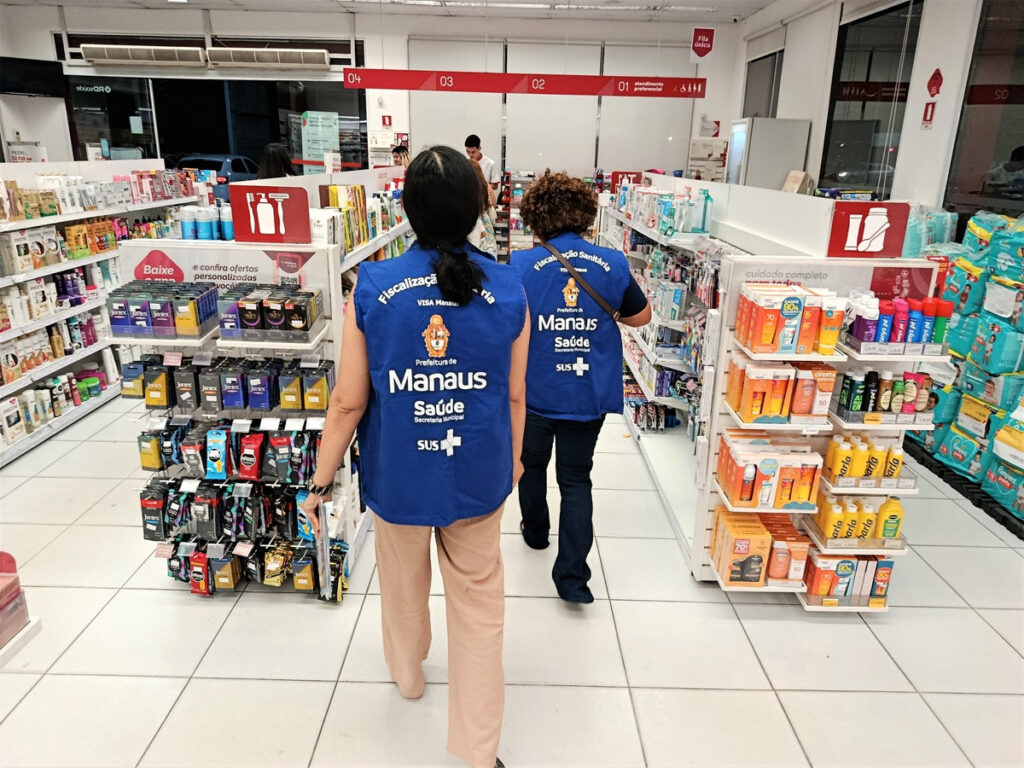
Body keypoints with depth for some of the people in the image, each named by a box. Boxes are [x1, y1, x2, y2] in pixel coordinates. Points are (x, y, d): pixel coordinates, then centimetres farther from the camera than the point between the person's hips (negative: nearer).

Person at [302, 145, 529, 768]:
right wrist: (514, 460, 15)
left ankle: (408, 674, 57)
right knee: (479, 603, 16)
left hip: (399, 478, 1)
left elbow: (349, 403, -11)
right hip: (479, 477, 0)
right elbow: (516, 397, -3)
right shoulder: (509, 290, -12)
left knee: (404, 582, 27)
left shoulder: (372, 288, -15)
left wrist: (321, 483, 2)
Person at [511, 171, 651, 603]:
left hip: (534, 392, -1)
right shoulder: (612, 264, -7)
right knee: (576, 479, 11)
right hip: (590, 394, 1)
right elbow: (641, 316, 6)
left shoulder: (522, 265, -15)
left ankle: (535, 532, 46)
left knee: (531, 465, 23)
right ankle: (572, 576, 8)